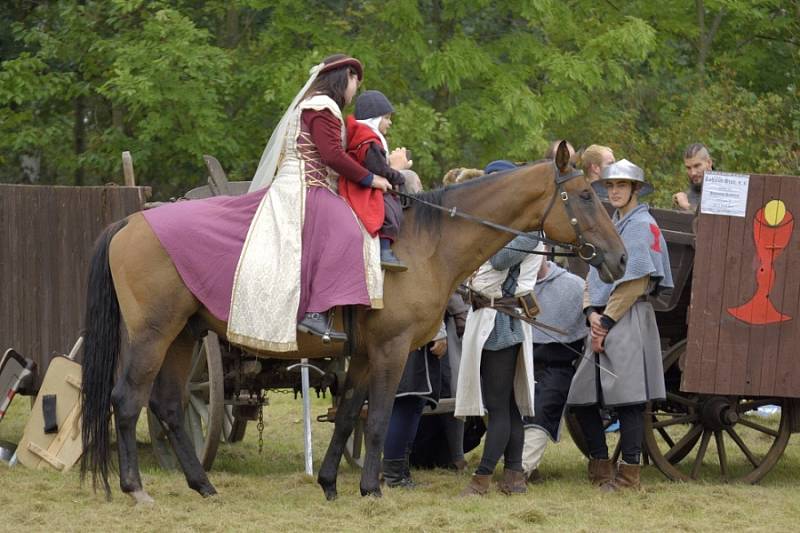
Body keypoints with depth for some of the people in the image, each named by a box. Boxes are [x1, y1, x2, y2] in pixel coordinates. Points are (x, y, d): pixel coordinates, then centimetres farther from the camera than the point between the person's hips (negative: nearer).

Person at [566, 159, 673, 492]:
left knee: (627, 397, -9)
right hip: (602, 324, 9)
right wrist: (592, 313, -1)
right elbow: (594, 275, 17)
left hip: (629, 320, -9)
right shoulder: (609, 226, 20)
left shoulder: (642, 226, -5)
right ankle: (600, 468, 15)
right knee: (581, 398, 6)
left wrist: (607, 320, -13)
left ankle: (629, 473, -5)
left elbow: (635, 282, -12)